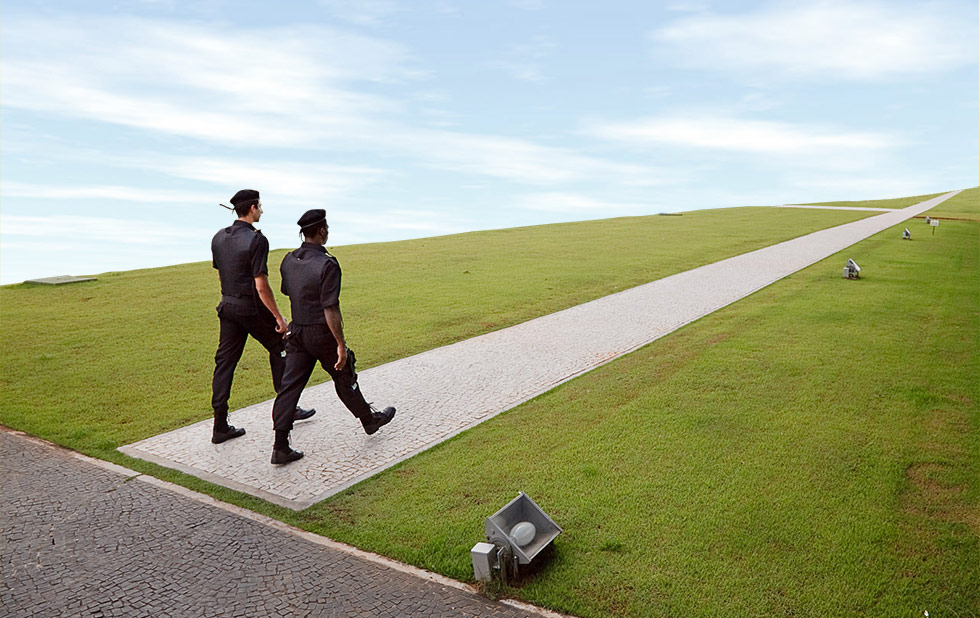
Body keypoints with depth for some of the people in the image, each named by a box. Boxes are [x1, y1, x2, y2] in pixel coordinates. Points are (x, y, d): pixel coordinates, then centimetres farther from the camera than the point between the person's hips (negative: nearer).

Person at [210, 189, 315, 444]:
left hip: (227, 305, 7)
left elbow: (219, 270, 15)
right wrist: (279, 317, -15)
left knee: (225, 361, 8)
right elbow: (261, 285, -20)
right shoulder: (256, 240, -17)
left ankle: (220, 426, 11)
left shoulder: (218, 237, 6)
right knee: (279, 349, 13)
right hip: (252, 307, -7)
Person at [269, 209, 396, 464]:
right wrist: (341, 344, -17)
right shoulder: (327, 264, -21)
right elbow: (330, 309, -23)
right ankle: (369, 420, 36)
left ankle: (280, 447, 4)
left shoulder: (288, 261, 2)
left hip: (297, 332, 6)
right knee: (345, 380, 13)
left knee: (290, 385, 4)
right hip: (322, 334, -6)